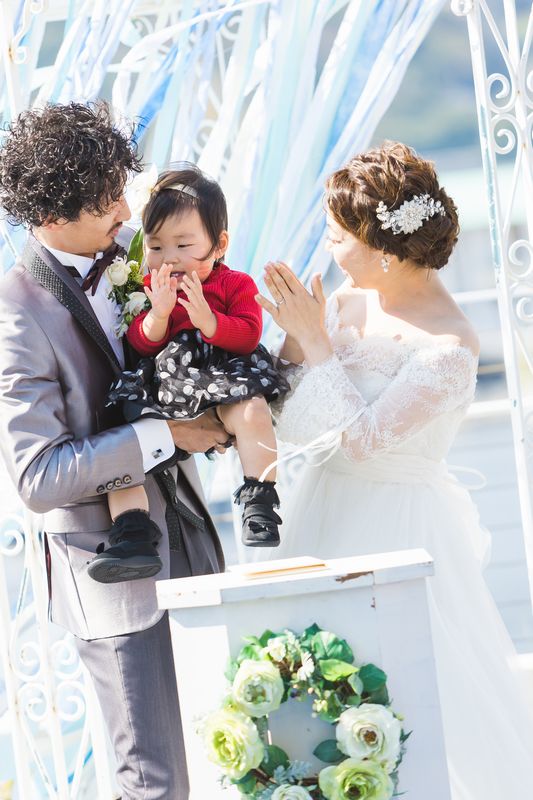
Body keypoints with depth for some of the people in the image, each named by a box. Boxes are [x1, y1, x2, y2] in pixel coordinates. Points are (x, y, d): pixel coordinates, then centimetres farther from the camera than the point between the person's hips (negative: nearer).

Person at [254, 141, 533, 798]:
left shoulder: (448, 347, -22)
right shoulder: (349, 300, -2)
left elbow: (359, 439, -24)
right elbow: (293, 424, 1)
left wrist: (316, 341, -19)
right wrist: (296, 339, -13)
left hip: (399, 528, -7)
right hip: (327, 518, 7)